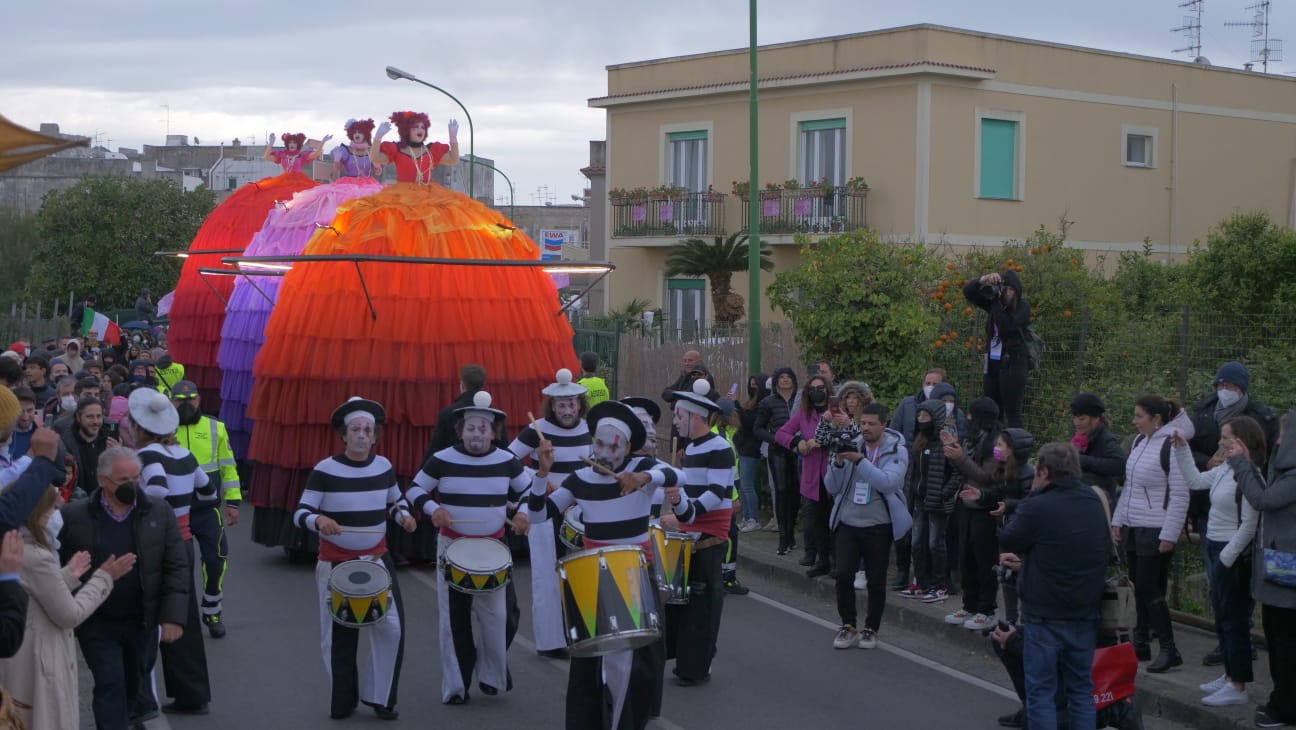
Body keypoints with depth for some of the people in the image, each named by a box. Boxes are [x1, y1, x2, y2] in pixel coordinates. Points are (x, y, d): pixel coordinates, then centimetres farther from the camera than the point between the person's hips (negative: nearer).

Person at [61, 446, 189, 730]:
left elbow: (177, 567, -5)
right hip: (96, 622, -2)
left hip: (142, 620, 3)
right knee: (110, 684, -5)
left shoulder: (159, 512, -6)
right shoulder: (74, 516, -9)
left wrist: (173, 616, -12)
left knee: (135, 675, 22)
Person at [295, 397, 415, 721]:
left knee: (391, 626, -2)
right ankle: (342, 700, 25)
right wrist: (318, 520, -35)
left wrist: (403, 516, -6)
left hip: (377, 558, 3)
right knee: (340, 635, 7)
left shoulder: (384, 466, 0)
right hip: (336, 562, -3)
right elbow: (300, 513, -14)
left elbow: (395, 501, 16)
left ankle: (379, 695, 16)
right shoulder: (325, 470, -13)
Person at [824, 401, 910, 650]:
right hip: (847, 522, 2)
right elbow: (832, 488, 4)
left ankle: (871, 629, 21)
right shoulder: (851, 446, 5)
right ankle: (848, 625, 7)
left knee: (876, 580, 5)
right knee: (843, 573, -8)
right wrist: (838, 463, -14)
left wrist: (859, 460, -28)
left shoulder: (896, 452, -5)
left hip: (878, 525, -2)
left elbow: (887, 483, -24)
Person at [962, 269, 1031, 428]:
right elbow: (968, 292, 8)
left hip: (1012, 363, -6)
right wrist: (983, 279, -9)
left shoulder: (1023, 307, -6)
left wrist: (996, 302, -16)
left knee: (1012, 415, -9)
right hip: (992, 363, 6)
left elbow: (1007, 327, -20)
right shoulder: (994, 302, 9)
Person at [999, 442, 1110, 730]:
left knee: (1041, 692, 3)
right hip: (1085, 614, 6)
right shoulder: (1094, 502, 4)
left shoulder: (1037, 507, -20)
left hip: (1045, 618, -6)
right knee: (1081, 690, 14)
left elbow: (1007, 541, -4)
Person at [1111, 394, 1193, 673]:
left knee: (1149, 589, -7)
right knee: (1140, 588, 12)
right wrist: (1118, 520, 16)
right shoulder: (1139, 441, 9)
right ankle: (1140, 644, 20)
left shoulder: (1171, 446, -15)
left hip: (1155, 532, -8)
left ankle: (1169, 650, 0)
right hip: (1132, 528, 8)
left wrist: (1169, 535, -17)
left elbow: (1180, 495, -16)